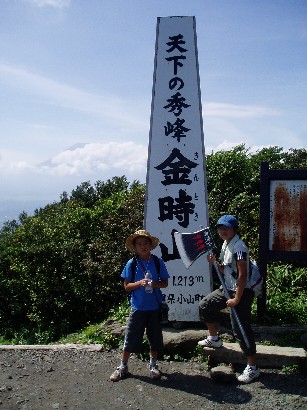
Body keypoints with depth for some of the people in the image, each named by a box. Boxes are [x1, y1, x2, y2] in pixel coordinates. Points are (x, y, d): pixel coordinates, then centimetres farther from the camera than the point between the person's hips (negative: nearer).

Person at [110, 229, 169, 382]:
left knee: (155, 337, 12)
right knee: (130, 338, 5)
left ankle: (153, 365, 31)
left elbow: (165, 283, 4)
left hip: (155, 307, 1)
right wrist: (139, 283, -20)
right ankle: (123, 367, 20)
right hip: (138, 307, -1)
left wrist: (156, 284, -17)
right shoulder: (131, 264, -4)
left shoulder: (158, 262, -2)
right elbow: (126, 286, -2)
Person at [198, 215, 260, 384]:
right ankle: (214, 338, 33)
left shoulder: (239, 247, -21)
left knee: (241, 329, -4)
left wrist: (237, 299, -21)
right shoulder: (225, 245, 8)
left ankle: (252, 368, 9)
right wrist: (214, 262, -3)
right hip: (227, 289, 9)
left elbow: (242, 275, -23)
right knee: (205, 305, 15)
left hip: (241, 292, -9)